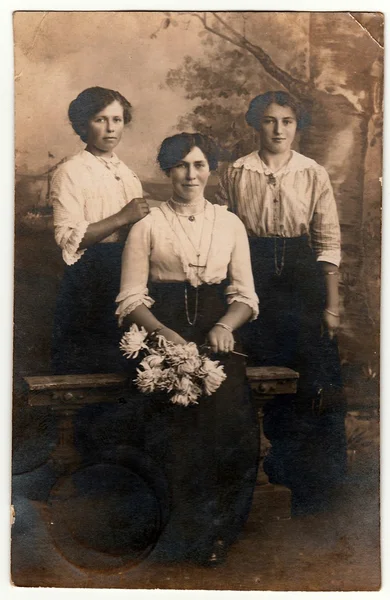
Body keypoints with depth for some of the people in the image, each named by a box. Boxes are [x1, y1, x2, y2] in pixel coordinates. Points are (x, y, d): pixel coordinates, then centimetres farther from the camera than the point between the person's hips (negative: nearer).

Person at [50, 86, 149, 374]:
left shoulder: (128, 173, 16)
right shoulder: (70, 172, -6)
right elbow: (68, 237, -17)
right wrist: (123, 218, -18)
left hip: (128, 271, 6)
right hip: (89, 276, -6)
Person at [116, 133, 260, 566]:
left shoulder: (230, 224, 12)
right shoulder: (147, 226, 5)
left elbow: (245, 295, 10)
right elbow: (131, 299, 1)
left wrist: (225, 326, -10)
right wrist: (165, 333, -16)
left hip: (218, 337, 2)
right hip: (162, 335, -2)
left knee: (229, 420, -15)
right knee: (176, 429, -16)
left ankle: (216, 531, 6)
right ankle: (194, 536, 5)